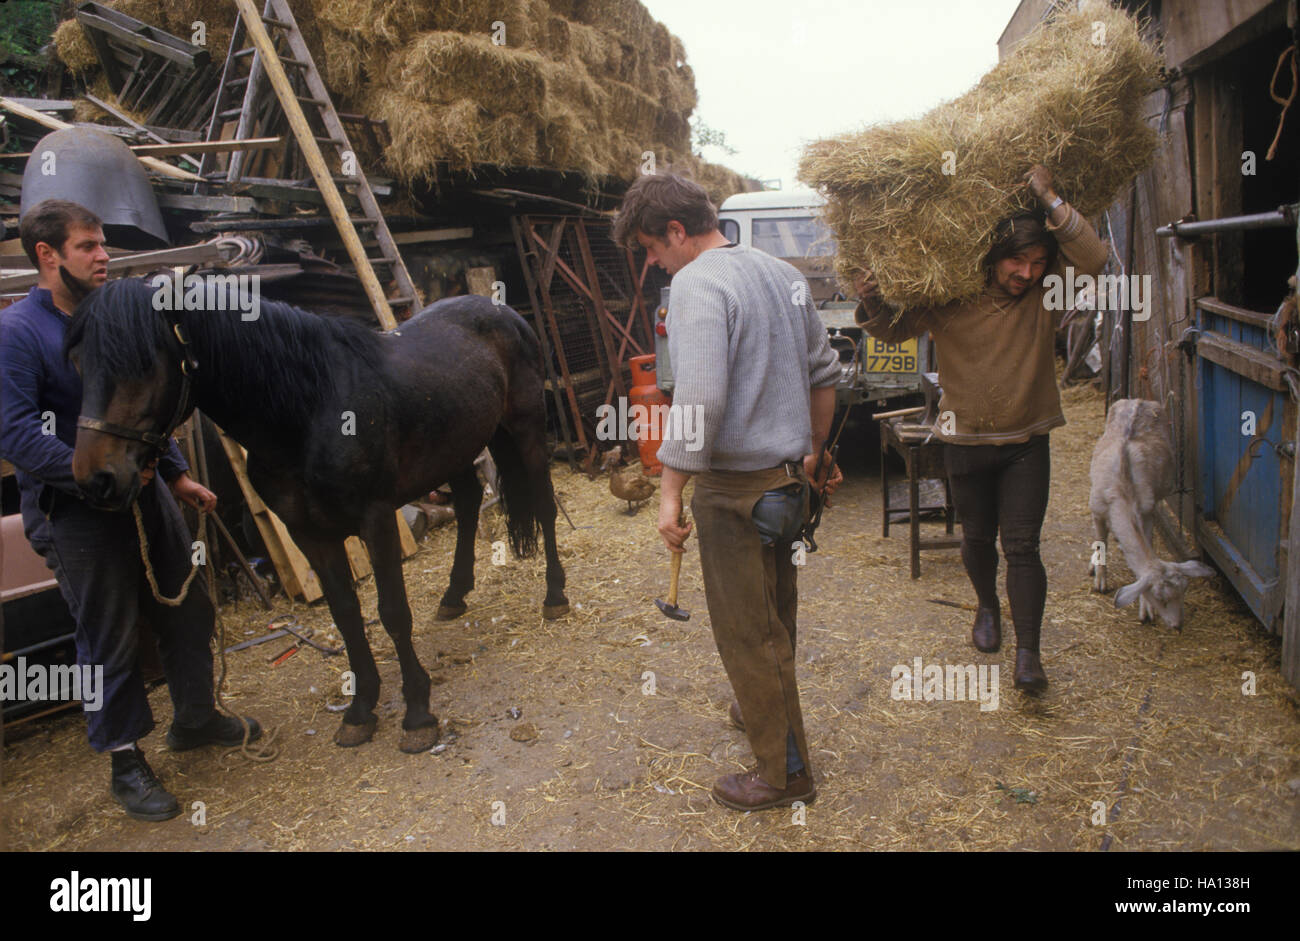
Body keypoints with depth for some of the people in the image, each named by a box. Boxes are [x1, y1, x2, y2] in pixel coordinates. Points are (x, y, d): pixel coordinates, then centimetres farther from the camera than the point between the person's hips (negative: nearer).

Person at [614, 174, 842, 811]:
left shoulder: (698, 285, -16)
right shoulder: (781, 273, 11)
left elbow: (699, 400, -27)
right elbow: (824, 372, 17)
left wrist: (671, 491, -21)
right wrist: (815, 449, 25)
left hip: (737, 488, -9)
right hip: (790, 478, 9)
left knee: (745, 633, 4)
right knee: (774, 616, 24)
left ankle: (785, 772, 16)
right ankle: (767, 711, 44)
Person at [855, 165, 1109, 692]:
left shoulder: (1046, 299, -6)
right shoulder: (950, 301, -7)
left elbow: (1092, 259, -20)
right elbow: (894, 331, 3)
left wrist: (1050, 201, -23)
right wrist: (872, 304, -19)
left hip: (1025, 443, -1)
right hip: (965, 441, 1)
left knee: (1022, 546, -5)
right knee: (977, 538, 16)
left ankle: (1028, 653, 1)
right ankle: (988, 607, 45)